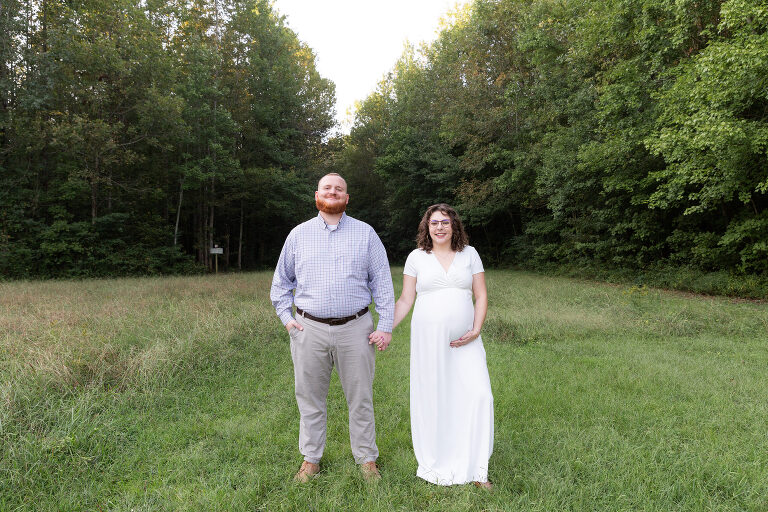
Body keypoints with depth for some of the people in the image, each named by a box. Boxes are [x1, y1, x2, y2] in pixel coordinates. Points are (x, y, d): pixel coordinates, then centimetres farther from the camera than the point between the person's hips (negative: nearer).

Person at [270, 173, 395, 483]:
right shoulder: (299, 234, 9)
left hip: (355, 329, -1)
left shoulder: (365, 233, 6)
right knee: (310, 398, 11)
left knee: (360, 398, 8)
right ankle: (311, 459, 29)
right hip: (309, 329, 1)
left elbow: (382, 282, 4)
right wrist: (286, 318, 5)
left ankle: (367, 459, 26)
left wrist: (385, 326, -3)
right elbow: (281, 281, 17)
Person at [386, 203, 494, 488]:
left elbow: (481, 296, 8)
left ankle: (475, 469, 10)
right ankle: (435, 467, 21)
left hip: (465, 340, 2)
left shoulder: (469, 254, 9)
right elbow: (405, 300, 6)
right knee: (432, 398, 3)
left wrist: (476, 330, -5)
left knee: (479, 395, -6)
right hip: (428, 339, -1)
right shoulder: (417, 257, 5)